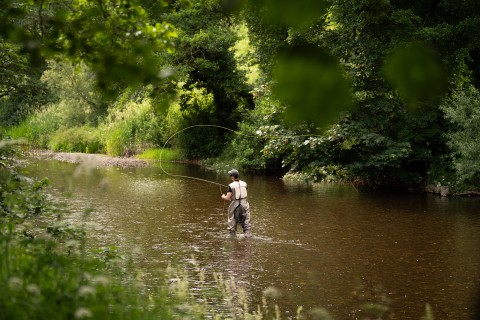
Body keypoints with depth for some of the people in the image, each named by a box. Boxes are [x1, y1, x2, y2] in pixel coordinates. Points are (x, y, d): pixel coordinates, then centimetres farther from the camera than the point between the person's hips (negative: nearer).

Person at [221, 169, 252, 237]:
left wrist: (223, 197, 8)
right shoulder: (244, 183, 1)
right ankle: (248, 234, 1)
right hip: (244, 205, 3)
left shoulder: (231, 186, -13)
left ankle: (232, 236, 22)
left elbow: (227, 198, -14)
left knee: (232, 222, 12)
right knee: (246, 222, 9)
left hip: (235, 205, -3)